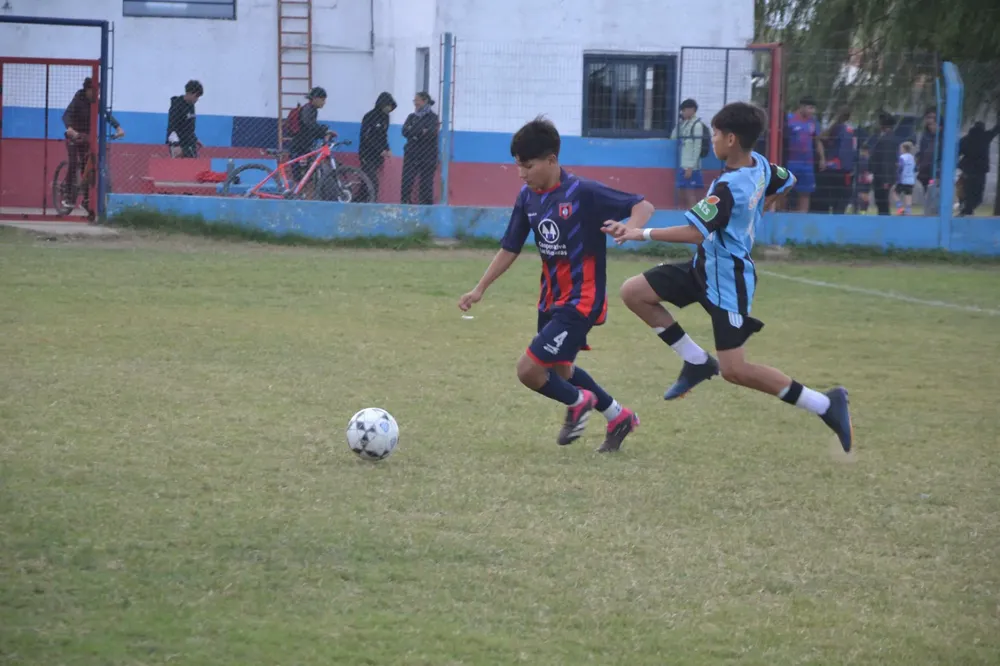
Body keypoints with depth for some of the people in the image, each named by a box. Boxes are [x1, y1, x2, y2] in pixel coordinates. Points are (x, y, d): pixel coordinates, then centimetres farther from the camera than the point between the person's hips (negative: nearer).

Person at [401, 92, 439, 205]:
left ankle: (427, 205, -3)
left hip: (427, 156, -4)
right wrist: (422, 132, -12)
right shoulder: (412, 117, 15)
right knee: (407, 181, -3)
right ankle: (404, 203, -1)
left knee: (426, 183, -5)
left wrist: (414, 132, -9)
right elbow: (405, 131, 0)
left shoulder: (432, 117, 1)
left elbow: (431, 133, -13)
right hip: (411, 154, 4)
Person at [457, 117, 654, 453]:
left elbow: (643, 206, -17)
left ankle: (577, 402, 18)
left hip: (580, 302, -8)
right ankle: (619, 417, 43)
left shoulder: (583, 193, -20)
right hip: (551, 299, 8)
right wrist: (479, 289, 6)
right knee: (559, 369, 23)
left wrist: (630, 228, -38)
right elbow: (510, 249, 10)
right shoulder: (528, 197, 0)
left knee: (528, 370, -12)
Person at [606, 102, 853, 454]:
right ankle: (697, 361, 11)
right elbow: (786, 182, 21)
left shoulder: (729, 187, -28)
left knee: (735, 371, -7)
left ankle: (825, 404, 1)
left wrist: (641, 234, -36)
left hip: (727, 279, -9)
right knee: (633, 292, 4)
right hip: (707, 267, 9)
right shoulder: (759, 164, -1)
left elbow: (697, 233, -36)